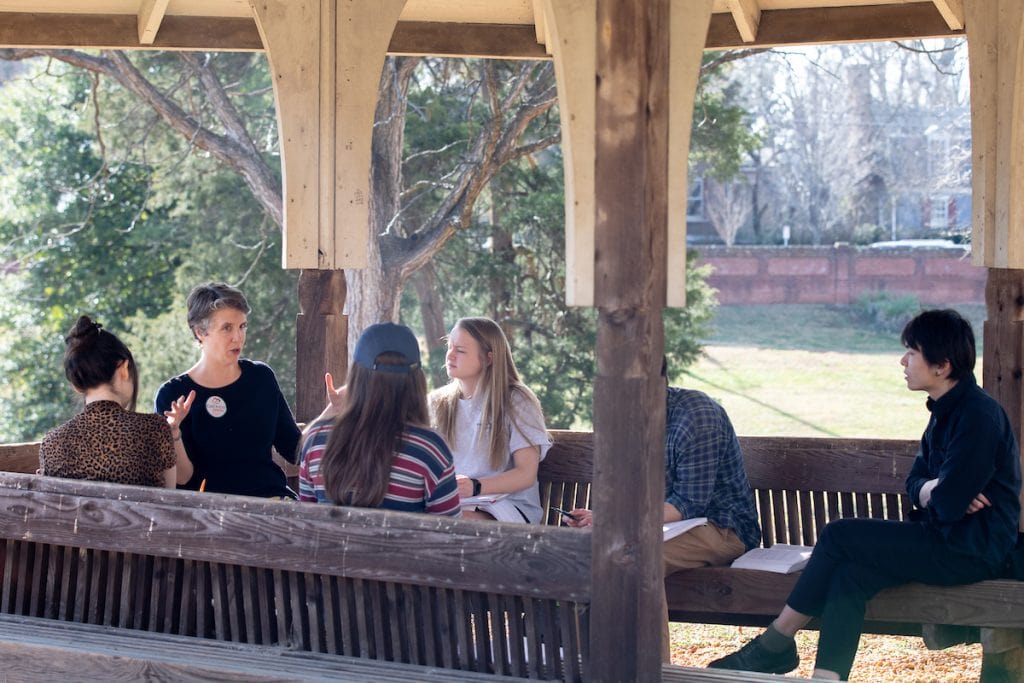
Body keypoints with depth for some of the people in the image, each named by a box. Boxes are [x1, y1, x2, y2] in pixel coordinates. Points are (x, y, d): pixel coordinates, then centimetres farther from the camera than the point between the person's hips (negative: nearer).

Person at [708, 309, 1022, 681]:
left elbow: (947, 504, -22)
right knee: (850, 575, -13)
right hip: (948, 541, 9)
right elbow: (915, 481, 16)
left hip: (973, 550, -9)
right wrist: (932, 491, -7)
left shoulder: (979, 416, -17)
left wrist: (930, 493, 2)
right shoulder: (947, 411, 14)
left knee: (839, 536, -13)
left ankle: (776, 643, -2)